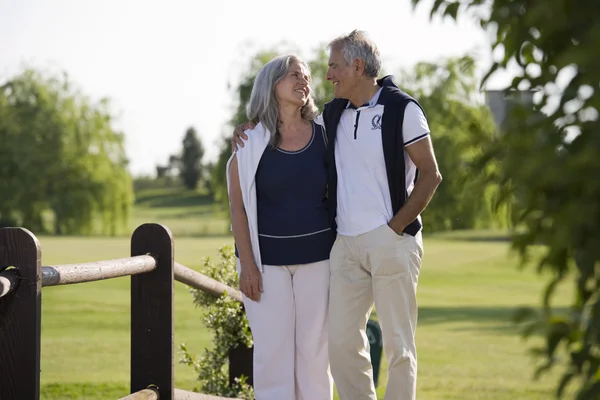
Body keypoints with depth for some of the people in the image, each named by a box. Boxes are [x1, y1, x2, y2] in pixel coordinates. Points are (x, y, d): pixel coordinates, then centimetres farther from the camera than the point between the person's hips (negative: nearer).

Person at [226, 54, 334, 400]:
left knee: (314, 347, 4)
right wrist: (247, 264, -9)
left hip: (316, 258, 2)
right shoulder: (250, 141, -3)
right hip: (267, 259, -2)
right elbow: (238, 206, -3)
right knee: (273, 348, -2)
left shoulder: (323, 136, 3)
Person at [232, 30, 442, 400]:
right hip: (347, 243, 6)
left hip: (391, 241, -6)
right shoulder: (333, 113, 13)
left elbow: (431, 175, -5)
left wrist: (396, 227, -11)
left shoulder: (401, 109, -4)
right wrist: (250, 132, 10)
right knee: (342, 340, 4)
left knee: (398, 342, -1)